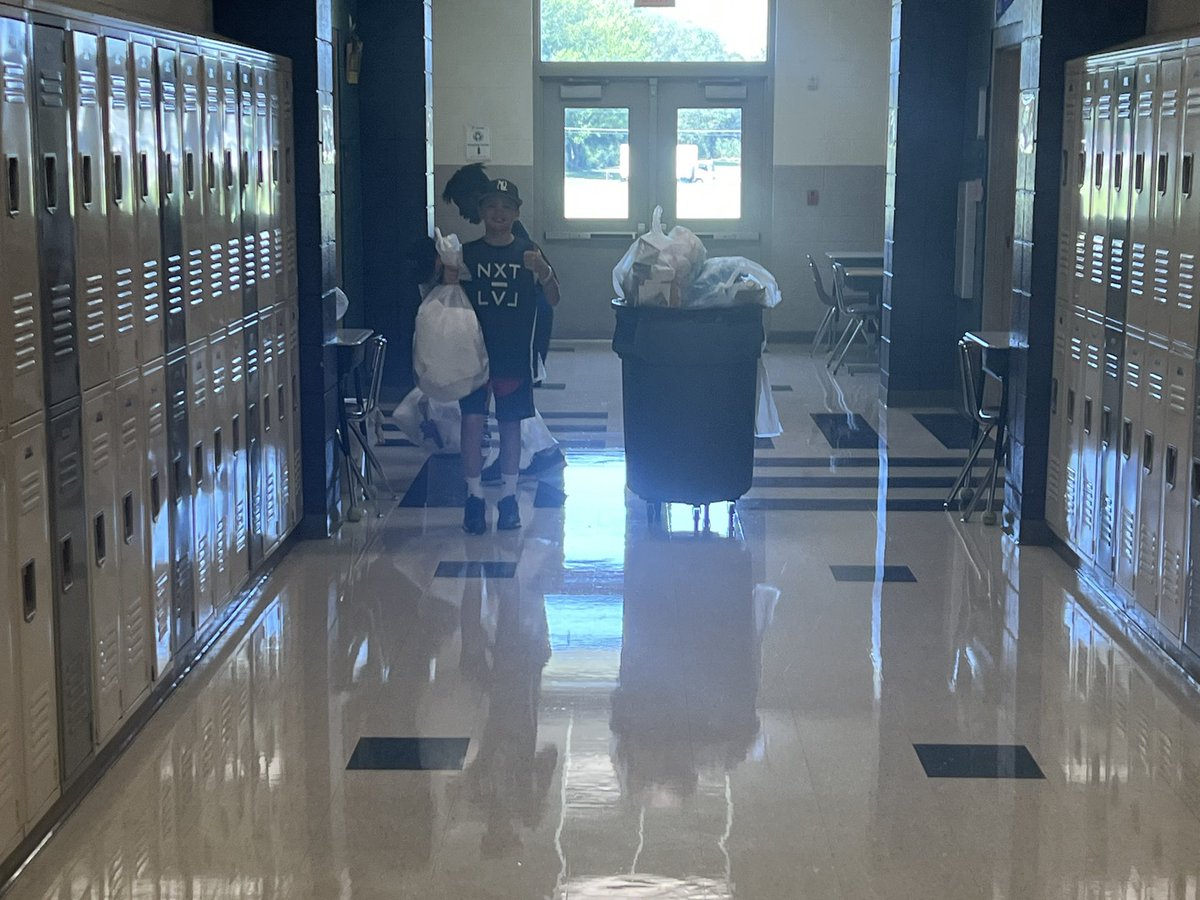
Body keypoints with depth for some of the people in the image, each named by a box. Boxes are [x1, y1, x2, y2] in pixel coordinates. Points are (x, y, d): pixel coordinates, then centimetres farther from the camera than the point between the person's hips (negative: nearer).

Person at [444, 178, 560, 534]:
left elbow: (553, 299, -5)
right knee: (472, 420, -7)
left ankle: (508, 497, 18)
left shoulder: (528, 252, 1)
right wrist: (448, 283, -15)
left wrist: (543, 271, -23)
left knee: (511, 423, 8)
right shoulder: (467, 253, 2)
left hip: (516, 353, 0)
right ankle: (474, 497, 3)